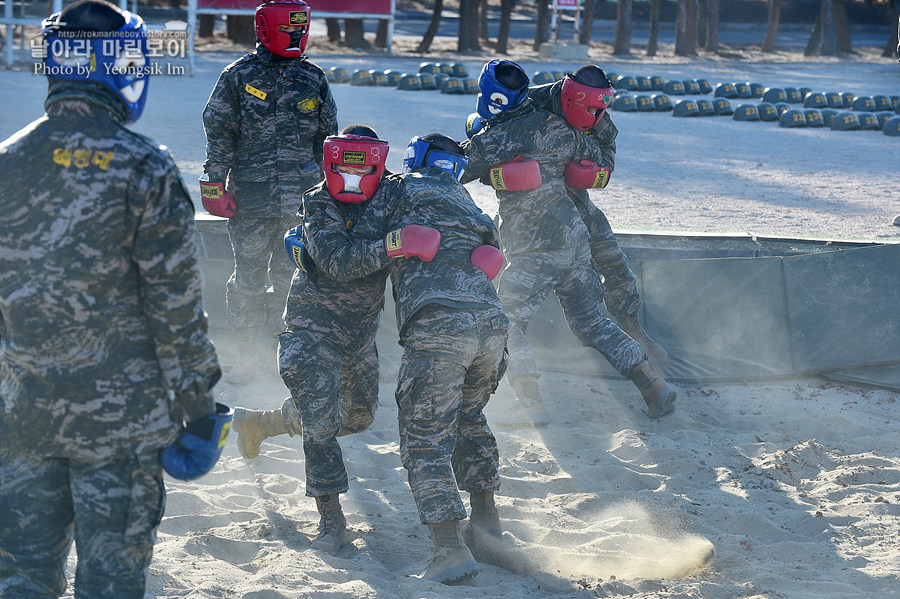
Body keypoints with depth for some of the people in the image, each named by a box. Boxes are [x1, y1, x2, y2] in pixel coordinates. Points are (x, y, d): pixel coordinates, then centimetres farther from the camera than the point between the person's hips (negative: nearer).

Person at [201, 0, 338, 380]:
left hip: (300, 197, 2)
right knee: (249, 275, -2)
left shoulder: (314, 80, 9)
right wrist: (215, 182, -2)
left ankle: (272, 342, 17)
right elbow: (218, 131, 3)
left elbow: (328, 137, 17)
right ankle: (249, 343, 11)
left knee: (290, 274, 5)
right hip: (250, 192, -2)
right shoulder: (239, 76, 2)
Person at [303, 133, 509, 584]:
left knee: (425, 439, 0)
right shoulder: (471, 210, 32)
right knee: (467, 418, 29)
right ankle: (486, 519, 31)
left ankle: (451, 549, -10)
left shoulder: (403, 192, 14)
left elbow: (343, 262, 12)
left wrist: (316, 221, 28)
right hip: (492, 325, 6)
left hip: (437, 326, -6)